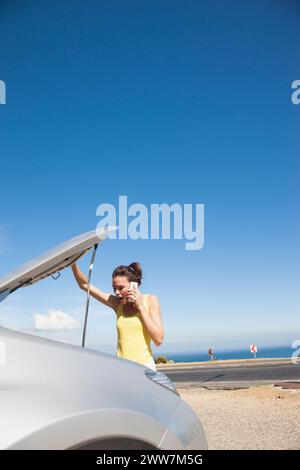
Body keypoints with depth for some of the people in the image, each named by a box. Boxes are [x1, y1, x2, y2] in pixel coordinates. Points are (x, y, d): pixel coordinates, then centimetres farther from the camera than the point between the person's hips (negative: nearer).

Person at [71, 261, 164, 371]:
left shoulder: (150, 300, -1)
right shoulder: (117, 303, 6)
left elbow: (158, 340, -8)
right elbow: (85, 285, 6)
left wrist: (140, 307, -10)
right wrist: (73, 264, -9)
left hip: (144, 366, -3)